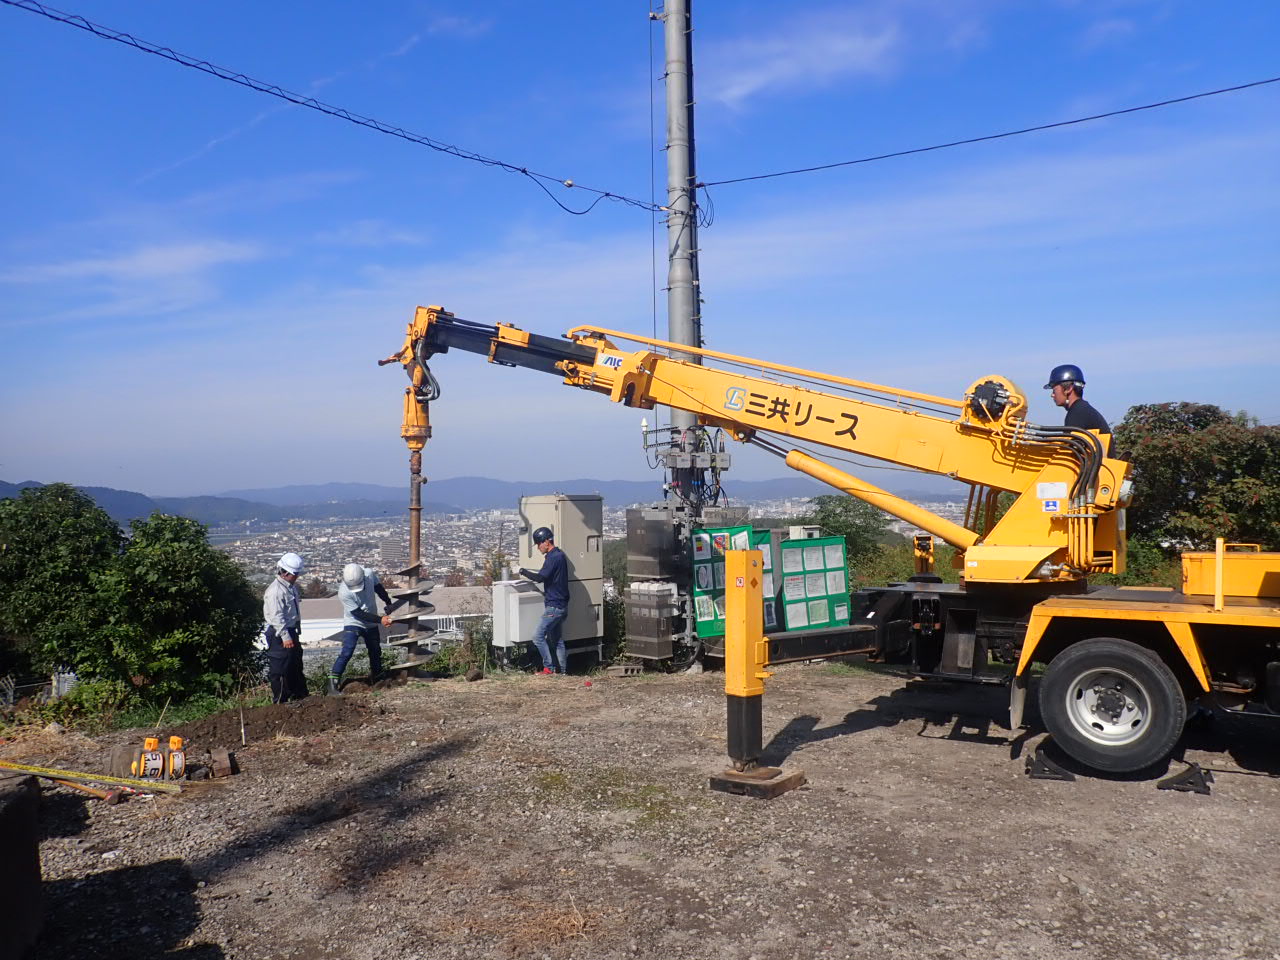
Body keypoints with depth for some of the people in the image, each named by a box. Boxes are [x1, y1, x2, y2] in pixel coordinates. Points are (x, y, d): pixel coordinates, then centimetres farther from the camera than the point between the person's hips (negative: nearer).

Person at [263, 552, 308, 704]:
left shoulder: (292, 587, 10)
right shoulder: (275, 590, -20)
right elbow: (276, 616, -23)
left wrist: (297, 628, 23)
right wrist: (285, 637, -25)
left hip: (291, 630, 10)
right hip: (279, 634, -10)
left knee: (296, 664, 18)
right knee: (280, 669, -2)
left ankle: (299, 695, 30)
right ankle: (280, 701, 6)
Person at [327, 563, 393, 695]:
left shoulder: (369, 574, -20)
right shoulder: (343, 592, -31)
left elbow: (379, 588, 3)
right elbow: (358, 614, -27)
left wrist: (389, 603, 15)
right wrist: (380, 620, -32)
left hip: (371, 624, 5)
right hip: (353, 624, -5)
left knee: (375, 651, 17)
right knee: (347, 653, -20)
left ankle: (377, 678, 37)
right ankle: (333, 683, -13)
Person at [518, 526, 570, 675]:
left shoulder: (553, 557, -17)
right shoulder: (559, 554, 15)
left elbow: (540, 577, -22)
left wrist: (523, 571, -11)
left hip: (554, 606, -10)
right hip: (560, 605, 10)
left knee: (538, 636, -7)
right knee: (557, 639, 14)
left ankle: (549, 668, -4)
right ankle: (562, 671, 16)